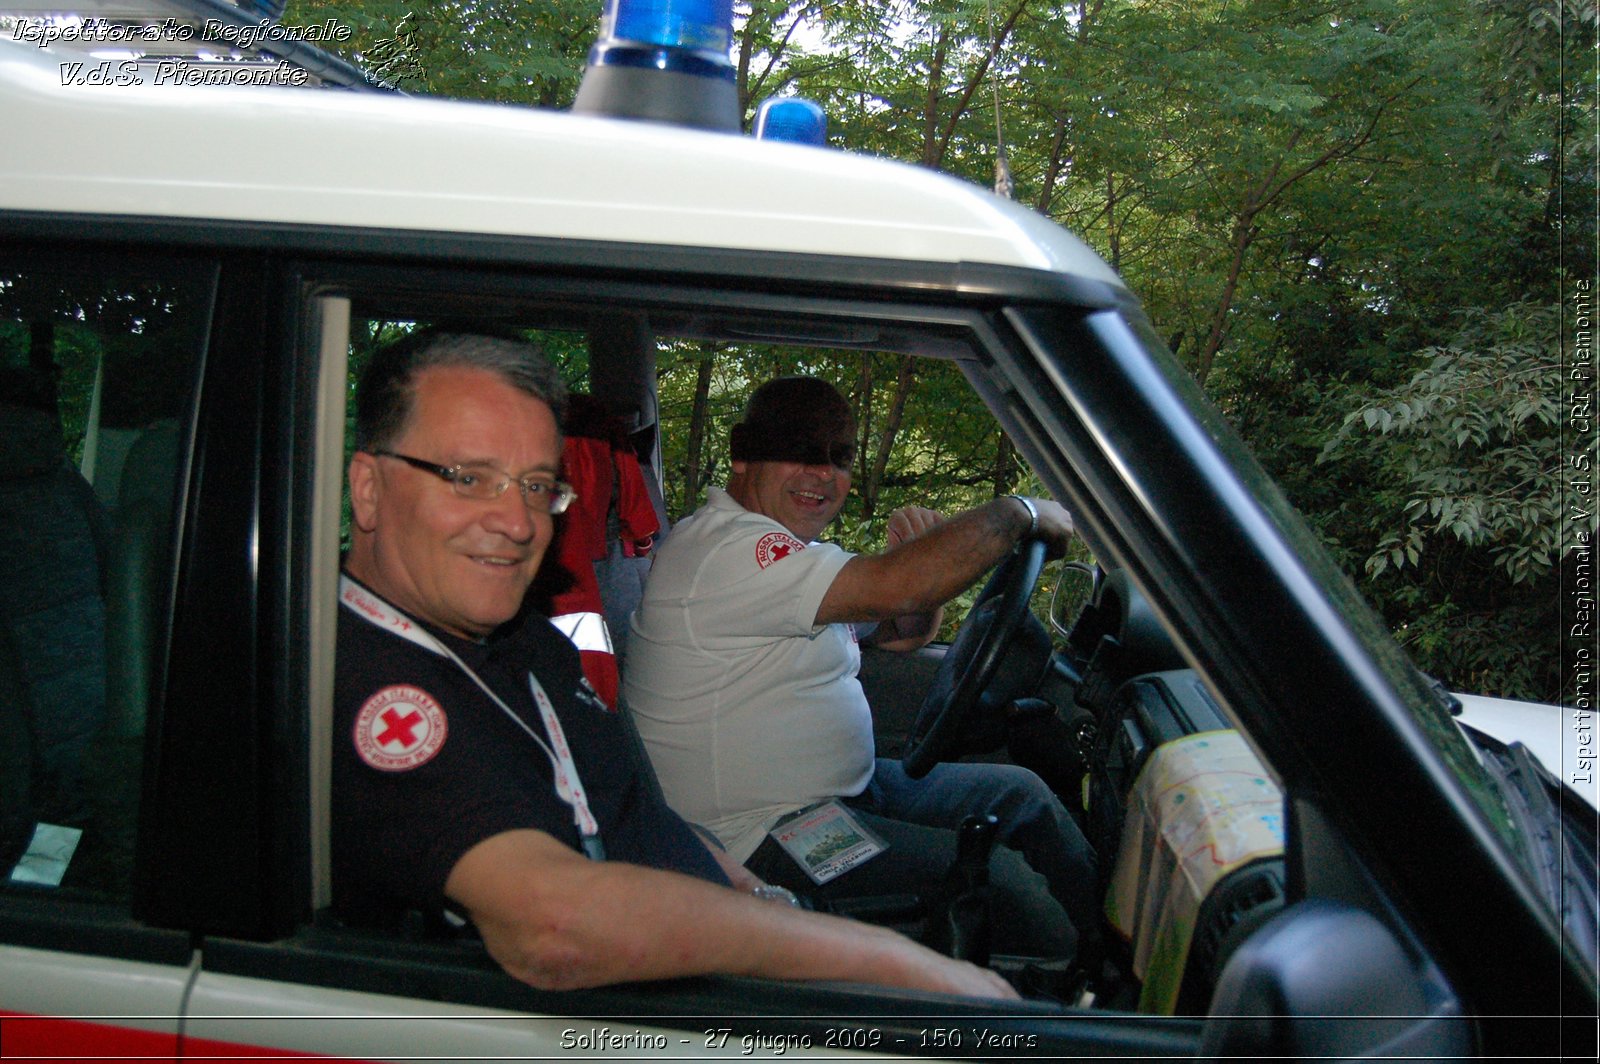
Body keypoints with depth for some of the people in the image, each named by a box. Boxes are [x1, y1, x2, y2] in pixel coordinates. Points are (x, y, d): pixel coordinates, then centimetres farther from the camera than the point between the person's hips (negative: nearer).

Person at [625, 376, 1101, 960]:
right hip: (760, 835, -11)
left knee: (1019, 793, 14)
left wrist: (921, 552, -6)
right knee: (999, 877, -18)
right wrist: (1022, 512, -17)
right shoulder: (726, 548, -22)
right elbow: (894, 586, -32)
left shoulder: (792, 551, 12)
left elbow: (905, 633, 18)